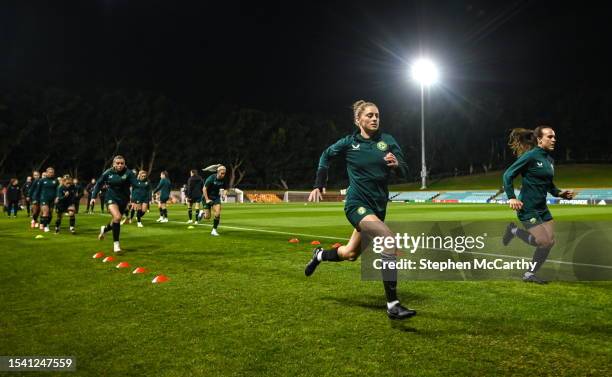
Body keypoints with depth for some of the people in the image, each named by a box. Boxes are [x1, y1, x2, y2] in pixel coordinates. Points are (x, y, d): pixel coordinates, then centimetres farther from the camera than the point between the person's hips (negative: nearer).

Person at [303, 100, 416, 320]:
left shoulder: (387, 141, 0)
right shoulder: (348, 143, -4)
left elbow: (404, 170, -3)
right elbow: (326, 156, 13)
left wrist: (396, 164, -26)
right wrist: (319, 186, 9)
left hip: (378, 207, 5)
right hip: (357, 204, -5)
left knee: (350, 254, 17)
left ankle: (320, 255, 50)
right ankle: (392, 306, -23)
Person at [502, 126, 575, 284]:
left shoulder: (550, 160, 11)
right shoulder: (530, 156, -13)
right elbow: (508, 175, -14)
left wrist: (560, 193, 3)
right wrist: (511, 198, -23)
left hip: (542, 208, 9)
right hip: (527, 208, -9)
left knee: (550, 241, 7)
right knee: (543, 241, -12)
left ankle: (530, 274, 19)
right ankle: (514, 230, 14)